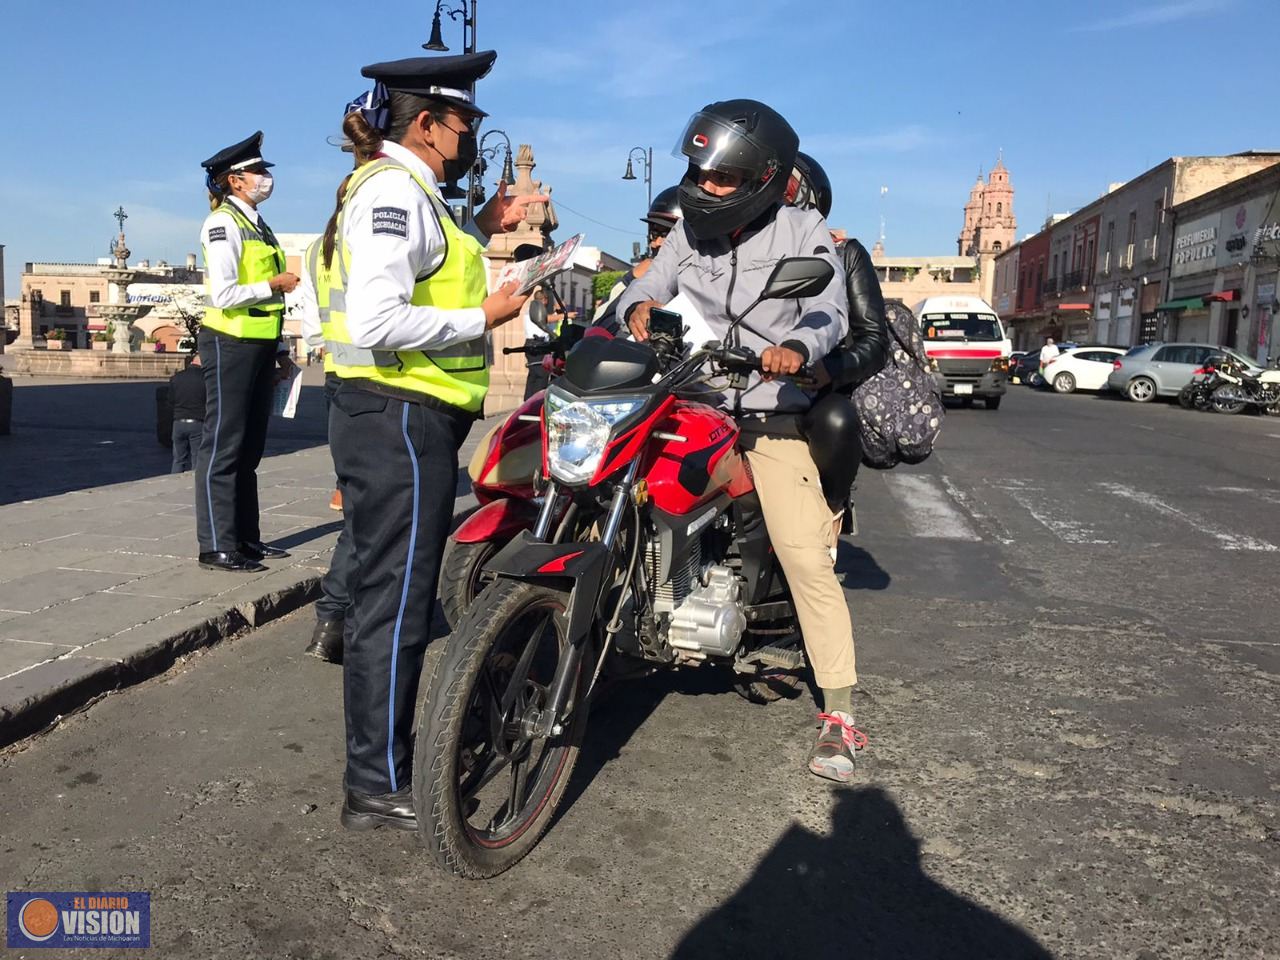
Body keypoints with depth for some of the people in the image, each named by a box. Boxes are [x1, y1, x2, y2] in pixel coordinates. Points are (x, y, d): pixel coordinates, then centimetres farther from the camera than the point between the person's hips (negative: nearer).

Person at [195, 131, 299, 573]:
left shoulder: (258, 225, 18)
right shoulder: (224, 223, -8)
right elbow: (224, 295, -20)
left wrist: (279, 349, 15)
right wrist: (275, 284, -10)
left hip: (260, 347, 9)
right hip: (231, 344, -9)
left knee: (249, 448, 11)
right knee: (223, 446, -5)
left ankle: (246, 537, 19)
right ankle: (217, 546, 0)